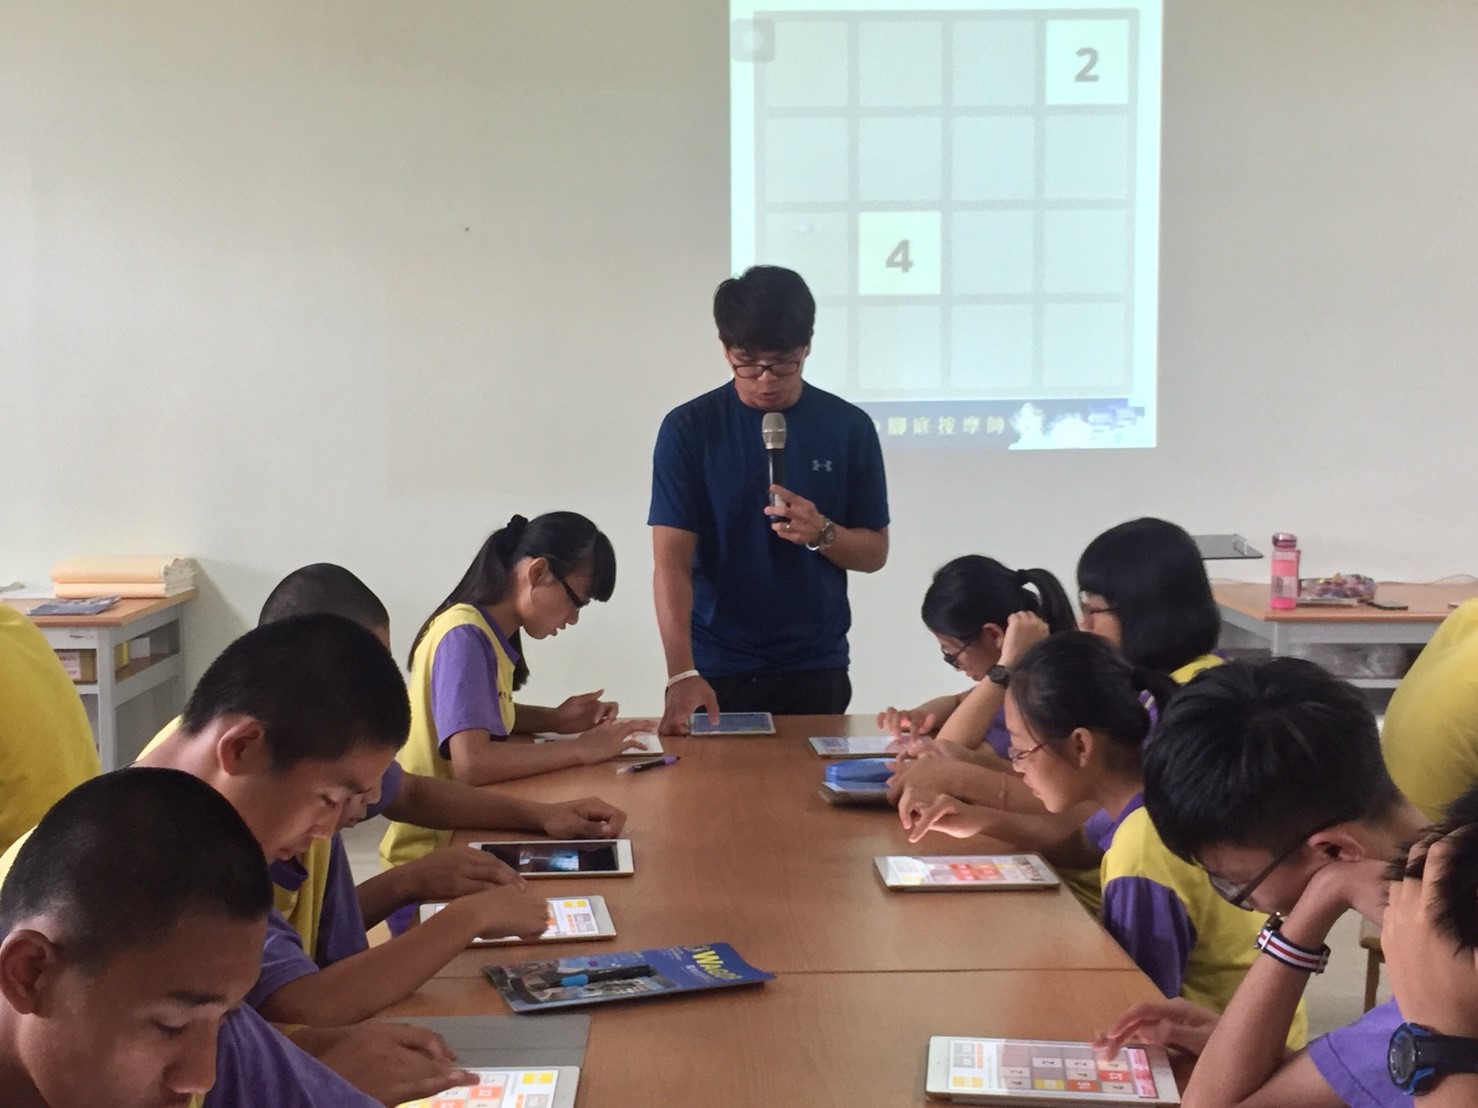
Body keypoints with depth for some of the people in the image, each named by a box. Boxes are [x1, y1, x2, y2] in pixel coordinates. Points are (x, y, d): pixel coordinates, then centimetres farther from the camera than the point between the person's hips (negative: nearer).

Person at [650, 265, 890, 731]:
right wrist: (682, 673, -23)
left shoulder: (849, 428, -2)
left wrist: (822, 532, -17)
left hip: (816, 670, 1)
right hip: (716, 672, -1)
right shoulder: (688, 429, -6)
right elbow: (671, 562, -11)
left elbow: (875, 551, 5)